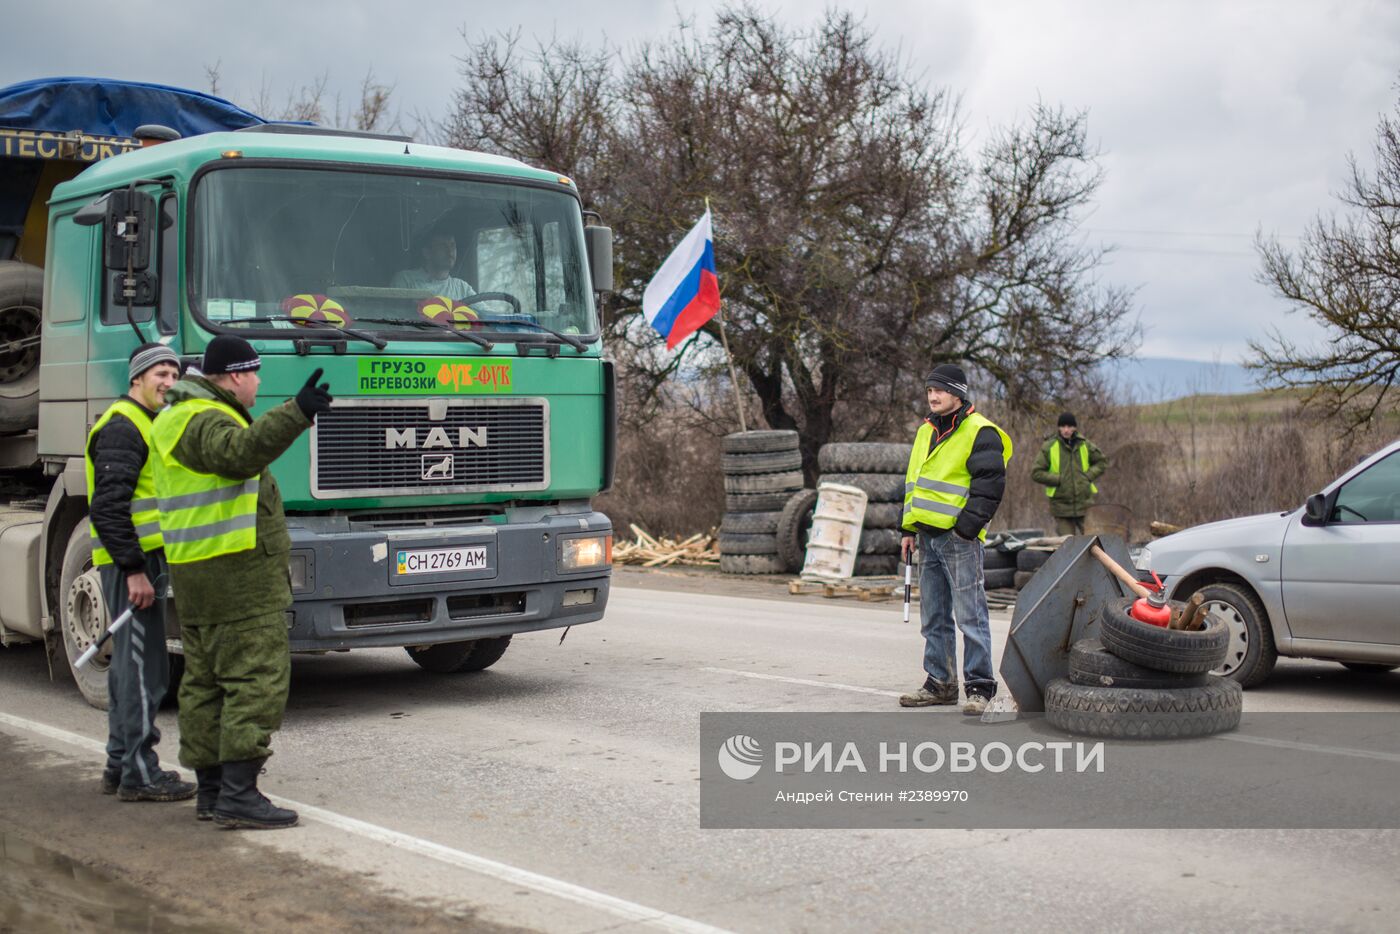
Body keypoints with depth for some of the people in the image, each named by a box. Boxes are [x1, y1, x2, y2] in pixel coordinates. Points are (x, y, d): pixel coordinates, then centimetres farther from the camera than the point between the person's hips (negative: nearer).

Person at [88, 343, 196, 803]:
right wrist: (134, 570, -24)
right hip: (132, 563, -11)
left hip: (145, 559, 11)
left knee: (130, 665, 15)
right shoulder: (123, 427, -12)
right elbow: (108, 506, -21)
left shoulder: (148, 425, 21)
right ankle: (138, 773, -4)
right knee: (144, 669, -9)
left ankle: (120, 765, 24)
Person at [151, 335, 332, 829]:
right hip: (236, 574, -11)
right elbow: (240, 453, -34)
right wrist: (296, 414, -42)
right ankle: (238, 794, -14)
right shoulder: (203, 421, -14)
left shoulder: (182, 418, 19)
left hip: (197, 576, 11)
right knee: (256, 681, -11)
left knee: (206, 683, 13)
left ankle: (211, 788, 19)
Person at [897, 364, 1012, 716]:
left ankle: (980, 687, -2)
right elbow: (913, 482, 24)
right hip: (928, 535, 8)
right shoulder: (926, 431, 18)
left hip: (959, 538, -8)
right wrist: (908, 529, 18)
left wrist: (966, 526, -18)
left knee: (970, 615, -7)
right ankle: (940, 683, 20)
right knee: (934, 617, 12)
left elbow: (990, 485, -13)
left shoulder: (980, 432, -7)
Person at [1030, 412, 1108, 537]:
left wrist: (1089, 476, 1)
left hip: (1083, 502, 2)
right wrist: (1058, 480, -12)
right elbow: (1036, 473, -3)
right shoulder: (1049, 447, -3)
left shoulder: (1085, 445, 5)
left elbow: (1102, 462, 18)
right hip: (1061, 504, -2)